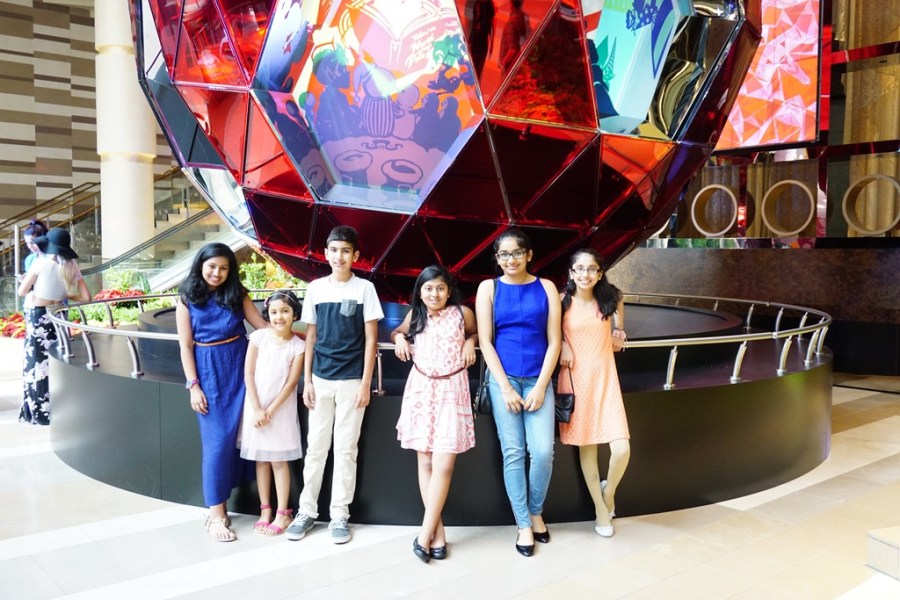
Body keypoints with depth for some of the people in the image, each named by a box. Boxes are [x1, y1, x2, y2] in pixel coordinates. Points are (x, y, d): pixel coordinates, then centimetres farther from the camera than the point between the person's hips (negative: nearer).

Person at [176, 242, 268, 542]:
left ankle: (218, 503, 16)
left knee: (235, 436, 3)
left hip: (239, 369, 2)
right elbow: (185, 346, -2)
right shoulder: (186, 299, -1)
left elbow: (264, 326, 5)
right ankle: (216, 514, 5)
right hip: (208, 372, -2)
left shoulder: (237, 294, 3)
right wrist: (193, 386, -7)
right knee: (216, 440, -4)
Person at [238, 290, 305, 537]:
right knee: (261, 459, 10)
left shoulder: (298, 345, -6)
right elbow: (249, 374, -4)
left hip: (281, 409, -2)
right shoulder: (258, 337, -4)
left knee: (279, 460, 2)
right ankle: (265, 510, 21)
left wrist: (271, 410, -12)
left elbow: (291, 382, -8)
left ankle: (283, 514, 11)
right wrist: (257, 409, -9)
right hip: (255, 407, 2)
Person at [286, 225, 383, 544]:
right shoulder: (316, 288, 4)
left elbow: (371, 338, -3)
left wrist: (365, 383, -7)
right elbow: (311, 336, 8)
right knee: (315, 447, 9)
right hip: (320, 379, 2)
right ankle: (307, 510, 22)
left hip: (351, 380, -2)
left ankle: (339, 514, 17)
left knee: (345, 449, 5)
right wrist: (307, 380, 4)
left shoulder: (364, 288, -3)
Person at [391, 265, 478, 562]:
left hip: (452, 390, -2)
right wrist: (399, 338, 4)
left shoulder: (462, 312, 1)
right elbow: (397, 332, 26)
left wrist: (470, 342, -2)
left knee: (443, 464, -10)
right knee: (425, 461, 2)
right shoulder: (415, 315, 8)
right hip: (421, 389, 3)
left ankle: (425, 531, -1)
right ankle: (437, 529, 10)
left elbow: (477, 333, 20)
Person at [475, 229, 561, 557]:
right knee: (513, 453, 1)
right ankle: (524, 525, 14)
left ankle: (536, 513, 18)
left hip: (538, 380, 1)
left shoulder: (546, 288, 5)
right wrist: (506, 387, -7)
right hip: (503, 379, 0)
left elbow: (554, 341, 2)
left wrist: (540, 387, -6)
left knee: (543, 451, -7)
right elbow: (485, 341, -1)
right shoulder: (489, 288, 3)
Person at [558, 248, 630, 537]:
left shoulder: (609, 298, -1)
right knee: (586, 446, 8)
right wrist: (563, 344, -6)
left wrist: (618, 335, 3)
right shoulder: (562, 301, -7)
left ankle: (608, 491, 24)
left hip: (605, 378, 1)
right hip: (575, 378, -1)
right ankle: (601, 508, 26)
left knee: (622, 449, -9)